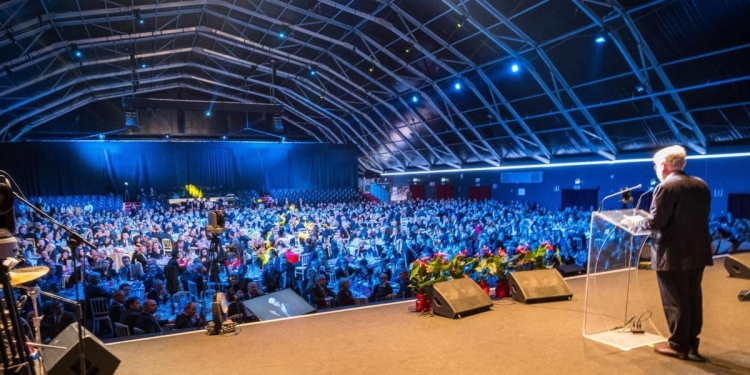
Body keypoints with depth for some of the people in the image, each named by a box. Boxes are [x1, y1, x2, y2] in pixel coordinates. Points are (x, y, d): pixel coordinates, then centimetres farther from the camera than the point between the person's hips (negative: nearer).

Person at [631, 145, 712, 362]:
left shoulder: (666, 187, -17)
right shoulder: (701, 185, 8)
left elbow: (655, 222, -21)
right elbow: (702, 216, 14)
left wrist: (637, 225, -3)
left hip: (673, 254, -8)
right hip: (697, 251, 8)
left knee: (675, 302, 4)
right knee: (693, 299, 16)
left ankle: (678, 345, 14)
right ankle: (691, 345, 26)